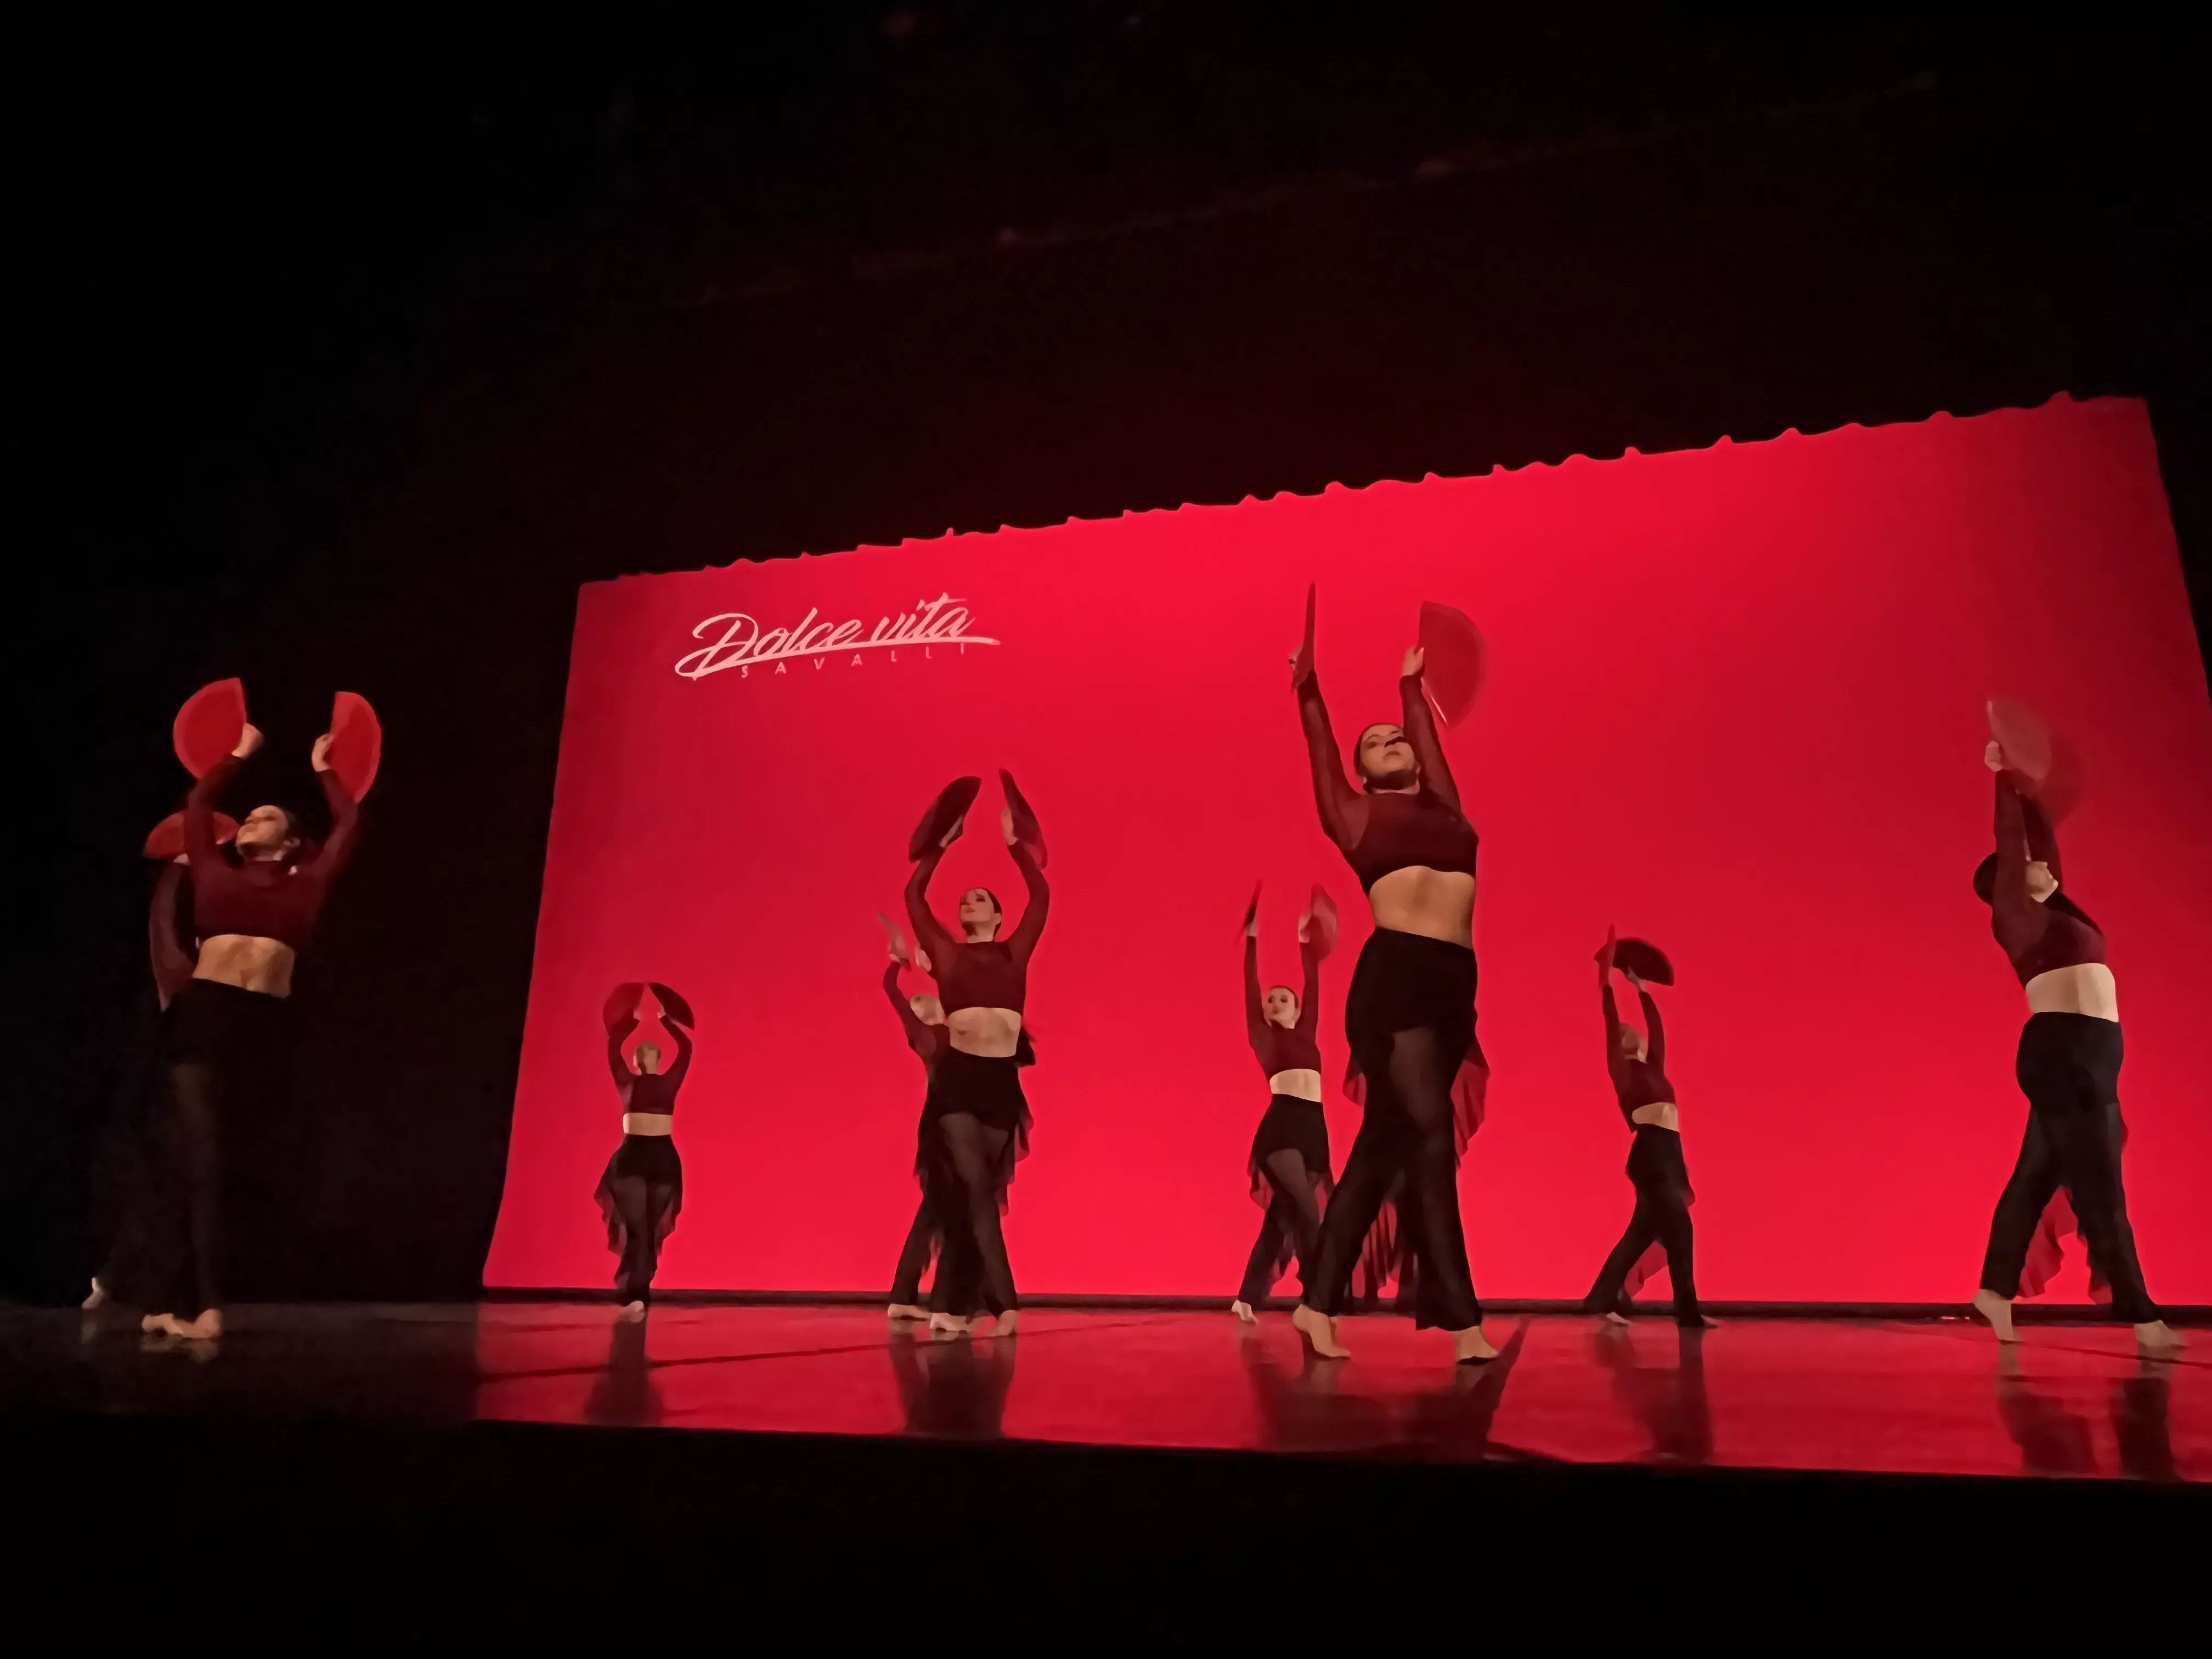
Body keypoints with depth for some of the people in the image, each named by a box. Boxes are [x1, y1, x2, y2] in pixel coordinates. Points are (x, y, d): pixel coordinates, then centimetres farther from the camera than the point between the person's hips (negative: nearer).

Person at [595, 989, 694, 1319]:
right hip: (632, 1155, -1)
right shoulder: (627, 1082, 9)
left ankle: (636, 1294, 3)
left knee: (652, 1230, 1)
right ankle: (635, 1297, -6)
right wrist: (634, 1017, 9)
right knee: (636, 1228, -4)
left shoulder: (669, 1082, 10)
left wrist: (665, 1018, 14)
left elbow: (686, 1046, 9)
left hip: (663, 1157, 1)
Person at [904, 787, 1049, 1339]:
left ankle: (946, 1305, 13)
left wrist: (1013, 843, 11)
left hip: (1001, 1081, 2)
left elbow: (1041, 895, 9)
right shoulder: (947, 952, 9)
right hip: (958, 1079, -2)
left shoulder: (1015, 952, 12)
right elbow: (914, 894, 8)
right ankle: (1004, 1304, -7)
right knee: (973, 1190, -11)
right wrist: (944, 844, 10)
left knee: (972, 1196, 6)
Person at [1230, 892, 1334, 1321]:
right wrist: (1253, 938, 10)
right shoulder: (1262, 1036, 11)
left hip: (1313, 1127, 5)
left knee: (1281, 1217, 4)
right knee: (1305, 1211, -18)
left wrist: (1306, 941, 29)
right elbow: (1251, 985, 9)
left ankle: (1247, 1298, 10)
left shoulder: (1306, 1032, 22)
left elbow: (1313, 987, 25)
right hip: (1281, 1125, -5)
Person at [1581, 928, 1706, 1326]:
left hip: (1668, 1151, 8)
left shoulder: (1653, 1067, 22)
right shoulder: (1622, 1069, 3)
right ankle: (1686, 1309, -8)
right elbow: (1610, 1021, -2)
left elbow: (1657, 1028, 30)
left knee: (1643, 1232, 6)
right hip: (1649, 1151, -8)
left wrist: (1642, 991, 35)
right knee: (1678, 1229, -11)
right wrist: (1606, 982, 2)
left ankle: (1604, 1298, 11)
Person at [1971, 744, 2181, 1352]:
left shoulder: (2050, 908, 20)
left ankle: (1996, 1288, 17)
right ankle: (2141, 1315, -5)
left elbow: (2043, 836, 23)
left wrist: (2022, 782, 24)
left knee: (2037, 1174, 10)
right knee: (2100, 1186, -7)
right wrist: (2002, 777, 9)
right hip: (2062, 1052, -9)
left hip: (2088, 1054, 9)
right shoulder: (2014, 914, -1)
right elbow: (2010, 837, 0)